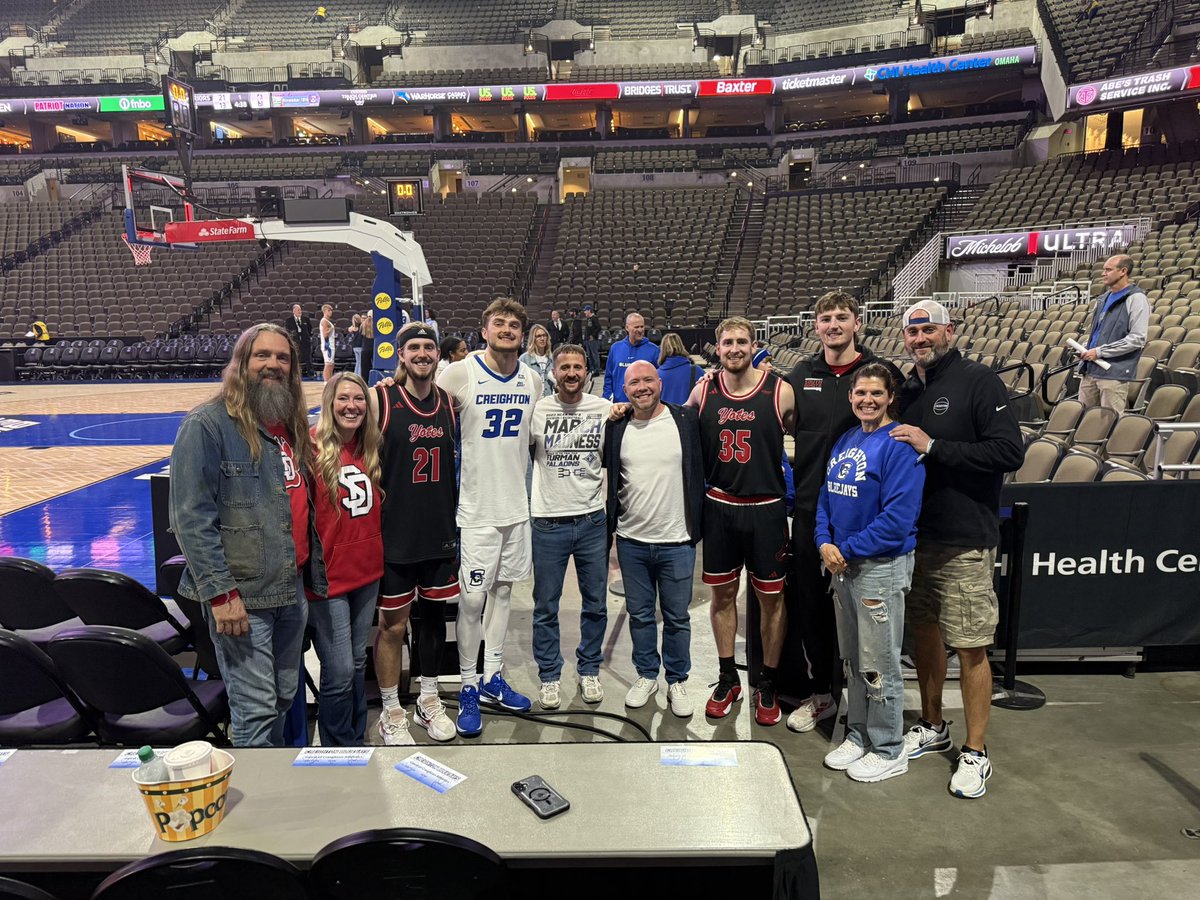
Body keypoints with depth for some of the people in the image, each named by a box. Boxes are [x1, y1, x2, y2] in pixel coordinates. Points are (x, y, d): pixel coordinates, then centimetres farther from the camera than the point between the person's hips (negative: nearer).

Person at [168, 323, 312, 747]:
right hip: (240, 596, -7)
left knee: (284, 700, 19)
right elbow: (191, 517, -15)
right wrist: (220, 593, -19)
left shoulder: (291, 425, 12)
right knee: (256, 711, 0)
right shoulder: (207, 424, -11)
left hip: (292, 590, 7)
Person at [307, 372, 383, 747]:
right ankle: (338, 751, 19)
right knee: (340, 673, 0)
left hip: (367, 572, 6)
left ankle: (357, 741, 33)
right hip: (329, 577, -6)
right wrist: (313, 571, -15)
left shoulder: (370, 448, 7)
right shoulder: (313, 448, -13)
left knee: (357, 663, 18)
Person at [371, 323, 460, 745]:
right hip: (395, 534, -4)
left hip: (440, 532, 4)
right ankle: (391, 712, 24)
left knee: (434, 615, 16)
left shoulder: (448, 401, 5)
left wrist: (453, 521, 12)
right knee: (392, 624, 7)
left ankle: (429, 701, 33)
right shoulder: (379, 399, -9)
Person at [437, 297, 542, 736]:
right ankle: (467, 687, 15)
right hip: (476, 508, -5)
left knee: (503, 590, 14)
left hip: (518, 505, 5)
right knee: (472, 598, -1)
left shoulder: (533, 380, 5)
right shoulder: (459, 374, -10)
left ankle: (493, 677, 28)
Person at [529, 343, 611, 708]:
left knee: (596, 603, 12)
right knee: (545, 606, 8)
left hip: (593, 520, 2)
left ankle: (589, 670, 31)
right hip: (548, 522, -1)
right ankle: (549, 675, 26)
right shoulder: (538, 410, -4)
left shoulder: (605, 410, 0)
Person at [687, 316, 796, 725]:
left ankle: (767, 684, 26)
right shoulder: (703, 391, 0)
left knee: (771, 597, 8)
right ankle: (728, 679, 30)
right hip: (719, 507, 2)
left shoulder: (780, 392, -8)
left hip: (766, 509, -2)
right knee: (722, 593, 12)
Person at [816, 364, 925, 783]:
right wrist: (825, 542, -5)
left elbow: (898, 517, -22)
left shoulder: (899, 446, -15)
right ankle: (858, 735, 34)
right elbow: (826, 497, 12)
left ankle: (888, 751, 21)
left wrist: (846, 550, -16)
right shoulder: (845, 441, 9)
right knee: (852, 659, 18)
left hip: (882, 567, -7)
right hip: (843, 564, 8)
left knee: (879, 665, 4)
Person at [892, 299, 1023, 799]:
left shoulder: (978, 382, -9)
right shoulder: (905, 390, 10)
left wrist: (933, 447, -20)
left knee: (970, 647, 1)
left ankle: (976, 752, 16)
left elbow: (1010, 452, -18)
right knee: (923, 633, 16)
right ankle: (932, 726, 34)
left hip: (964, 541, -6)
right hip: (913, 535, 6)